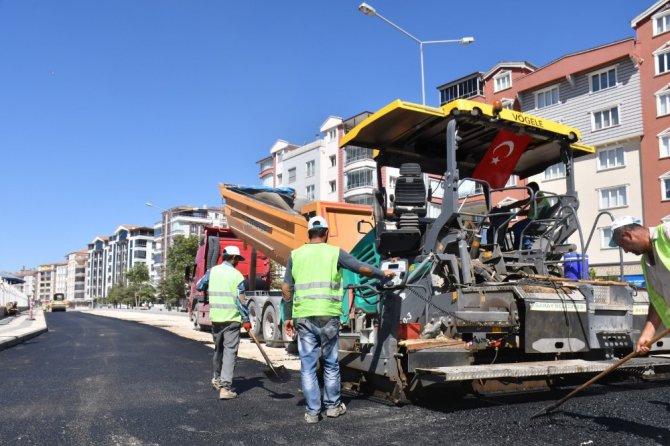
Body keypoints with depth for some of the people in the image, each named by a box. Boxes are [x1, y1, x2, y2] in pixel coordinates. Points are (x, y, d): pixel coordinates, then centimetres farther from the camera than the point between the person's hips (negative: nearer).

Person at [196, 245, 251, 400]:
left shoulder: (212, 271, 3)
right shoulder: (236, 275, -9)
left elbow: (199, 286, 15)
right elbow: (241, 300, -10)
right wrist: (246, 320, -3)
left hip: (215, 317, 5)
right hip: (232, 318, -5)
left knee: (218, 349, 21)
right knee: (230, 351, -3)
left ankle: (217, 379, 37)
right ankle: (225, 387, -9)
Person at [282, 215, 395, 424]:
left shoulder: (295, 254, 10)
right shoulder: (334, 252, 3)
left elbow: (286, 289, 8)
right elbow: (363, 268, 6)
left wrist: (289, 317, 16)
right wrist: (384, 274, 24)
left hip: (303, 316, 1)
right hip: (328, 315, -1)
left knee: (308, 365, 8)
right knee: (330, 363, 14)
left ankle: (312, 411, 10)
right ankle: (332, 406, 25)